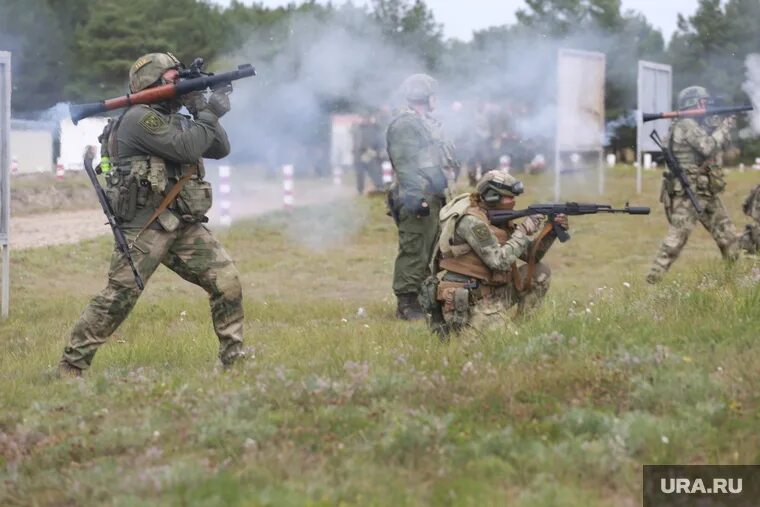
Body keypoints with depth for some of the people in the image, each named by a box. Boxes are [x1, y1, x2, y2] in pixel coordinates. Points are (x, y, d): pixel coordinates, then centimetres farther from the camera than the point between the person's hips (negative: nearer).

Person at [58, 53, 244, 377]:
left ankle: (234, 357, 6)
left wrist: (205, 114, 3)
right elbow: (186, 148, -20)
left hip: (184, 226, 8)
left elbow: (220, 149, 17)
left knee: (226, 282, -4)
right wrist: (210, 115, -8)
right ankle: (71, 367, 0)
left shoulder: (174, 120, 18)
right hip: (144, 227, -8)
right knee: (118, 298, -9)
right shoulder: (140, 119, -10)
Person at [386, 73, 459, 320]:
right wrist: (415, 196, -25)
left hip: (433, 197, 10)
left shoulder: (427, 123, 21)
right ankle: (406, 304, -9)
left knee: (429, 252, 13)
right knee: (414, 252, -10)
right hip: (417, 198, -10)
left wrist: (441, 193, 25)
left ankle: (423, 299, 19)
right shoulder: (404, 124, -11)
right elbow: (404, 164, -18)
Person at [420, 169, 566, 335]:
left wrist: (551, 231, -2)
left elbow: (531, 254, 13)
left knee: (540, 272, 6)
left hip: (489, 292, 9)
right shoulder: (472, 221, -18)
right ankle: (451, 323, 0)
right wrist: (523, 230, -15)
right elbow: (500, 261, -24)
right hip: (462, 301, -9)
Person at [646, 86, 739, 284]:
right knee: (676, 239, -12)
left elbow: (721, 144, 24)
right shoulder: (686, 125, -13)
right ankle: (652, 280, -11)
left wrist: (721, 128, 7)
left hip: (707, 193, 10)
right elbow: (709, 146, -23)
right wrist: (725, 127, -11)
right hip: (687, 194, -10)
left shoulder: (697, 125, 16)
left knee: (728, 237, 12)